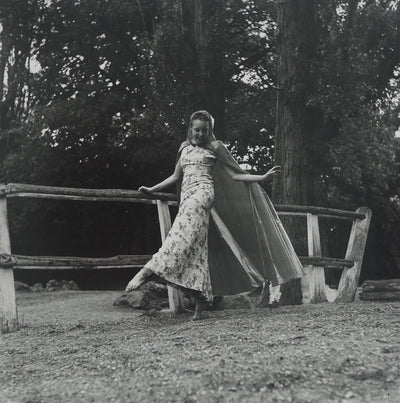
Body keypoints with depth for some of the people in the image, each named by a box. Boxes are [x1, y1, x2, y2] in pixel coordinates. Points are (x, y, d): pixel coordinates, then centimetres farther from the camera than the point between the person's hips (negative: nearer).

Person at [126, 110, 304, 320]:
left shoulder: (215, 147, 10)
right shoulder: (184, 147, 22)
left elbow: (235, 175, 9)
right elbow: (176, 177, 29)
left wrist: (263, 177, -1)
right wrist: (151, 189, 27)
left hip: (203, 192, -5)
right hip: (186, 197, 5)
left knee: (182, 234, -28)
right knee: (196, 247, -4)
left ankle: (147, 271, -39)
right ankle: (201, 298, -5)